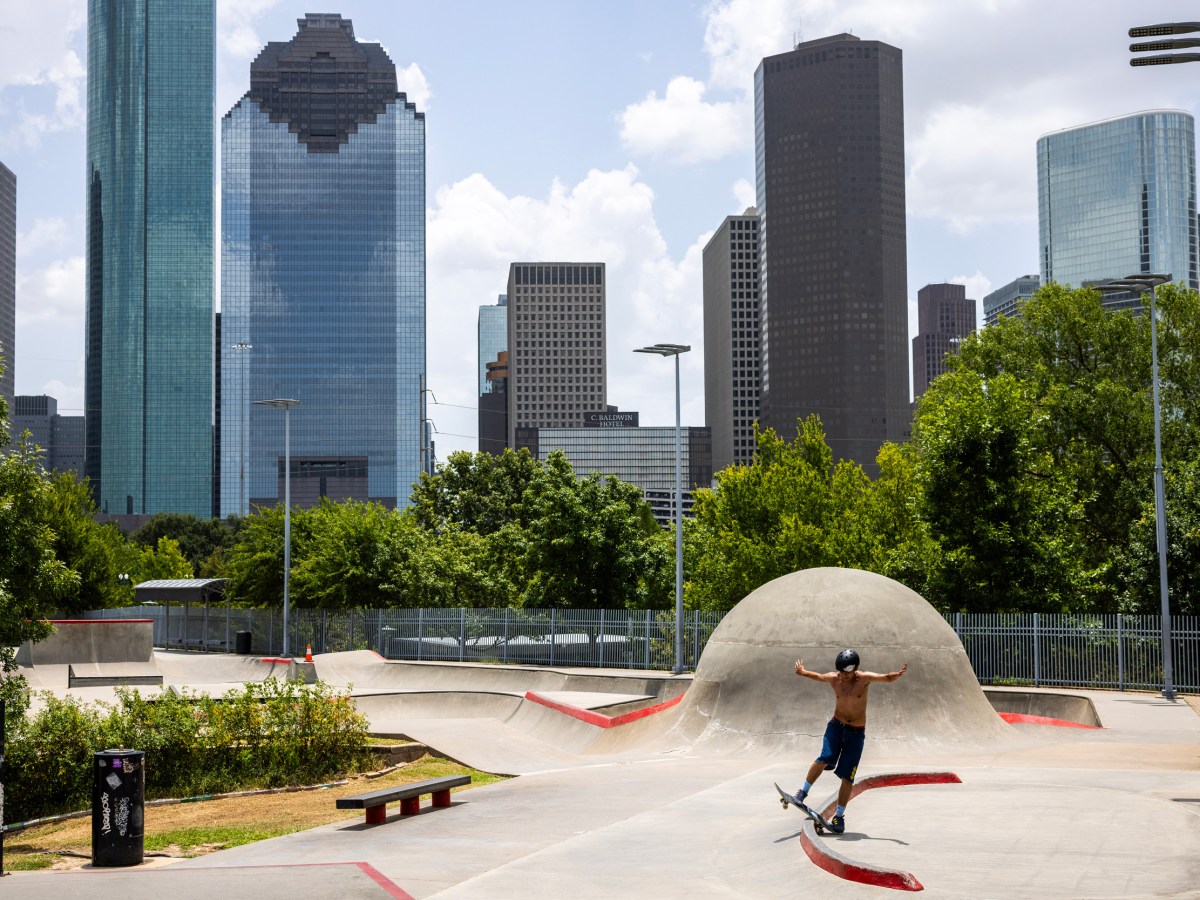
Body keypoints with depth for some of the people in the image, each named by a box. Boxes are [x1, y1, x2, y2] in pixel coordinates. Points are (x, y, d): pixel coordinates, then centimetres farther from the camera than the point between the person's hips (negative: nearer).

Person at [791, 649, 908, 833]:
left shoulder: (864, 678, -11)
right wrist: (802, 672, 26)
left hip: (856, 732, -1)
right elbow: (816, 676, 18)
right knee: (825, 759, -24)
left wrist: (898, 674, -39)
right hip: (836, 726, 1)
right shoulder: (833, 679, -3)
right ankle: (802, 792, -8)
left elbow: (887, 678, -19)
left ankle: (839, 816, 10)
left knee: (847, 776, -1)